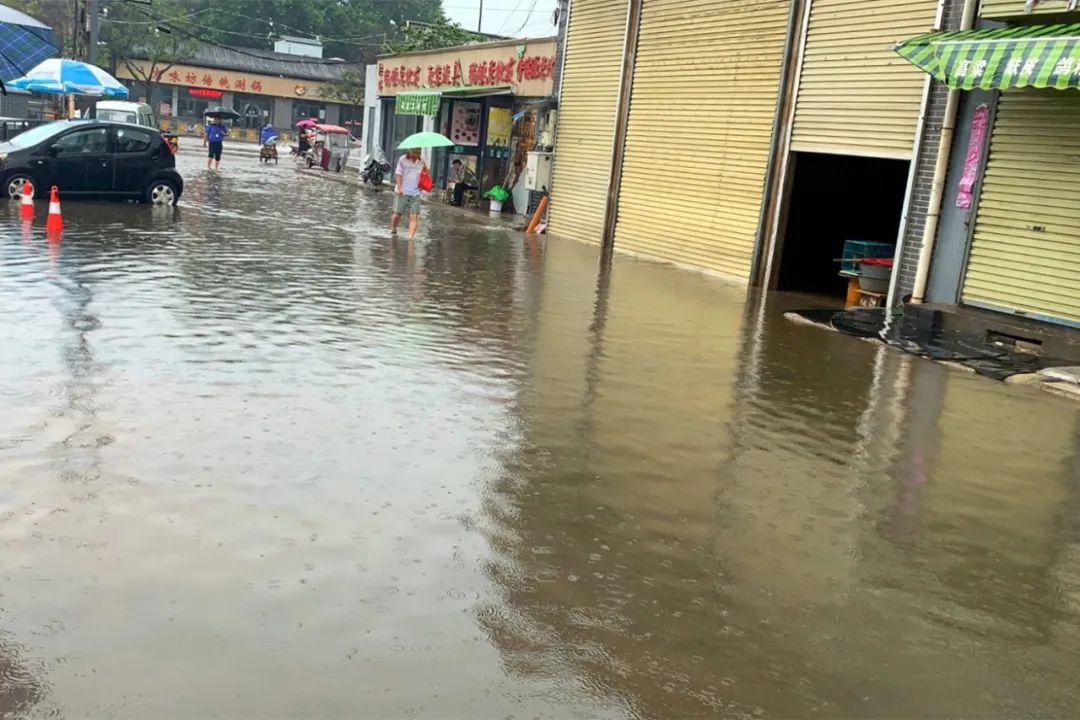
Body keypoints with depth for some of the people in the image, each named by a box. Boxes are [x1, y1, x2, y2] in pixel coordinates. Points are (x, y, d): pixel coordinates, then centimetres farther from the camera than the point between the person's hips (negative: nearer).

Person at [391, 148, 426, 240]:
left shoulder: (421, 162, 10)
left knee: (414, 216, -7)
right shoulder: (403, 159, -1)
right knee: (397, 213, 1)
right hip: (402, 192, -2)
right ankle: (393, 229, 28)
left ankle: (411, 237, -10)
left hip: (415, 193, 3)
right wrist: (399, 188, -15)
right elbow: (398, 174, -5)